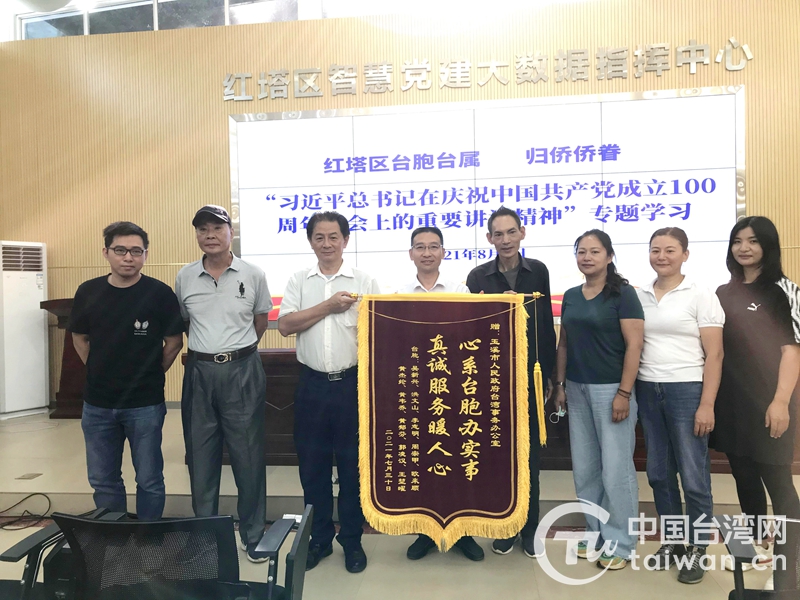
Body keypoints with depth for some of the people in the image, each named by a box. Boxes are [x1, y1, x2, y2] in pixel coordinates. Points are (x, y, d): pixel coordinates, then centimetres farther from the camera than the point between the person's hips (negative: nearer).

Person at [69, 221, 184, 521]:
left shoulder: (160, 293, -10)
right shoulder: (88, 292, 0)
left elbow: (174, 342, -1)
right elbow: (80, 338, 14)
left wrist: (152, 374, 2)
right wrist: (99, 371, 10)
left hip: (145, 404, -3)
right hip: (97, 403, 4)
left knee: (149, 480, 8)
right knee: (103, 480, 16)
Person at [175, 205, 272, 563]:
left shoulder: (253, 275, -3)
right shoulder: (184, 277, 3)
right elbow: (181, 322, 16)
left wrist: (237, 349, 9)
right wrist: (206, 350, 12)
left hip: (242, 371, -2)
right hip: (199, 372, 2)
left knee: (248, 456, 5)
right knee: (200, 457, 12)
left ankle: (252, 535, 22)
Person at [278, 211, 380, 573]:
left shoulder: (364, 282, 2)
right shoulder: (299, 281, 6)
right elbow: (285, 325, -6)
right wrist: (329, 306, -13)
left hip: (351, 382, -1)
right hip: (313, 383, 2)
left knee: (352, 462, 8)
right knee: (312, 463, 10)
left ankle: (352, 540, 25)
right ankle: (319, 538, 28)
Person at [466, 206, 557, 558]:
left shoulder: (538, 271, 2)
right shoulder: (478, 276, -1)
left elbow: (547, 325, 4)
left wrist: (548, 373, 3)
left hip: (530, 373, 1)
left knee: (529, 452, 9)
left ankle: (529, 528, 24)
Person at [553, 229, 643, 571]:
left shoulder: (622, 294, -7)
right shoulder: (571, 296, 10)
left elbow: (634, 344, -12)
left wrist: (624, 392, -17)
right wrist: (560, 384, 9)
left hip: (611, 388, -6)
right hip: (577, 389, 6)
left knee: (616, 467, 0)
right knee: (584, 467, 12)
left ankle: (619, 542, 15)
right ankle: (595, 533, 26)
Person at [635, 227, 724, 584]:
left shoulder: (701, 296, -4)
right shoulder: (639, 295, 7)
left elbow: (714, 355, -6)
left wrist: (707, 404, -12)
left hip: (686, 391, -4)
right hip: (647, 391, 4)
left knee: (693, 476, 3)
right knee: (659, 472, 12)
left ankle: (698, 549, 21)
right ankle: (671, 539, 29)